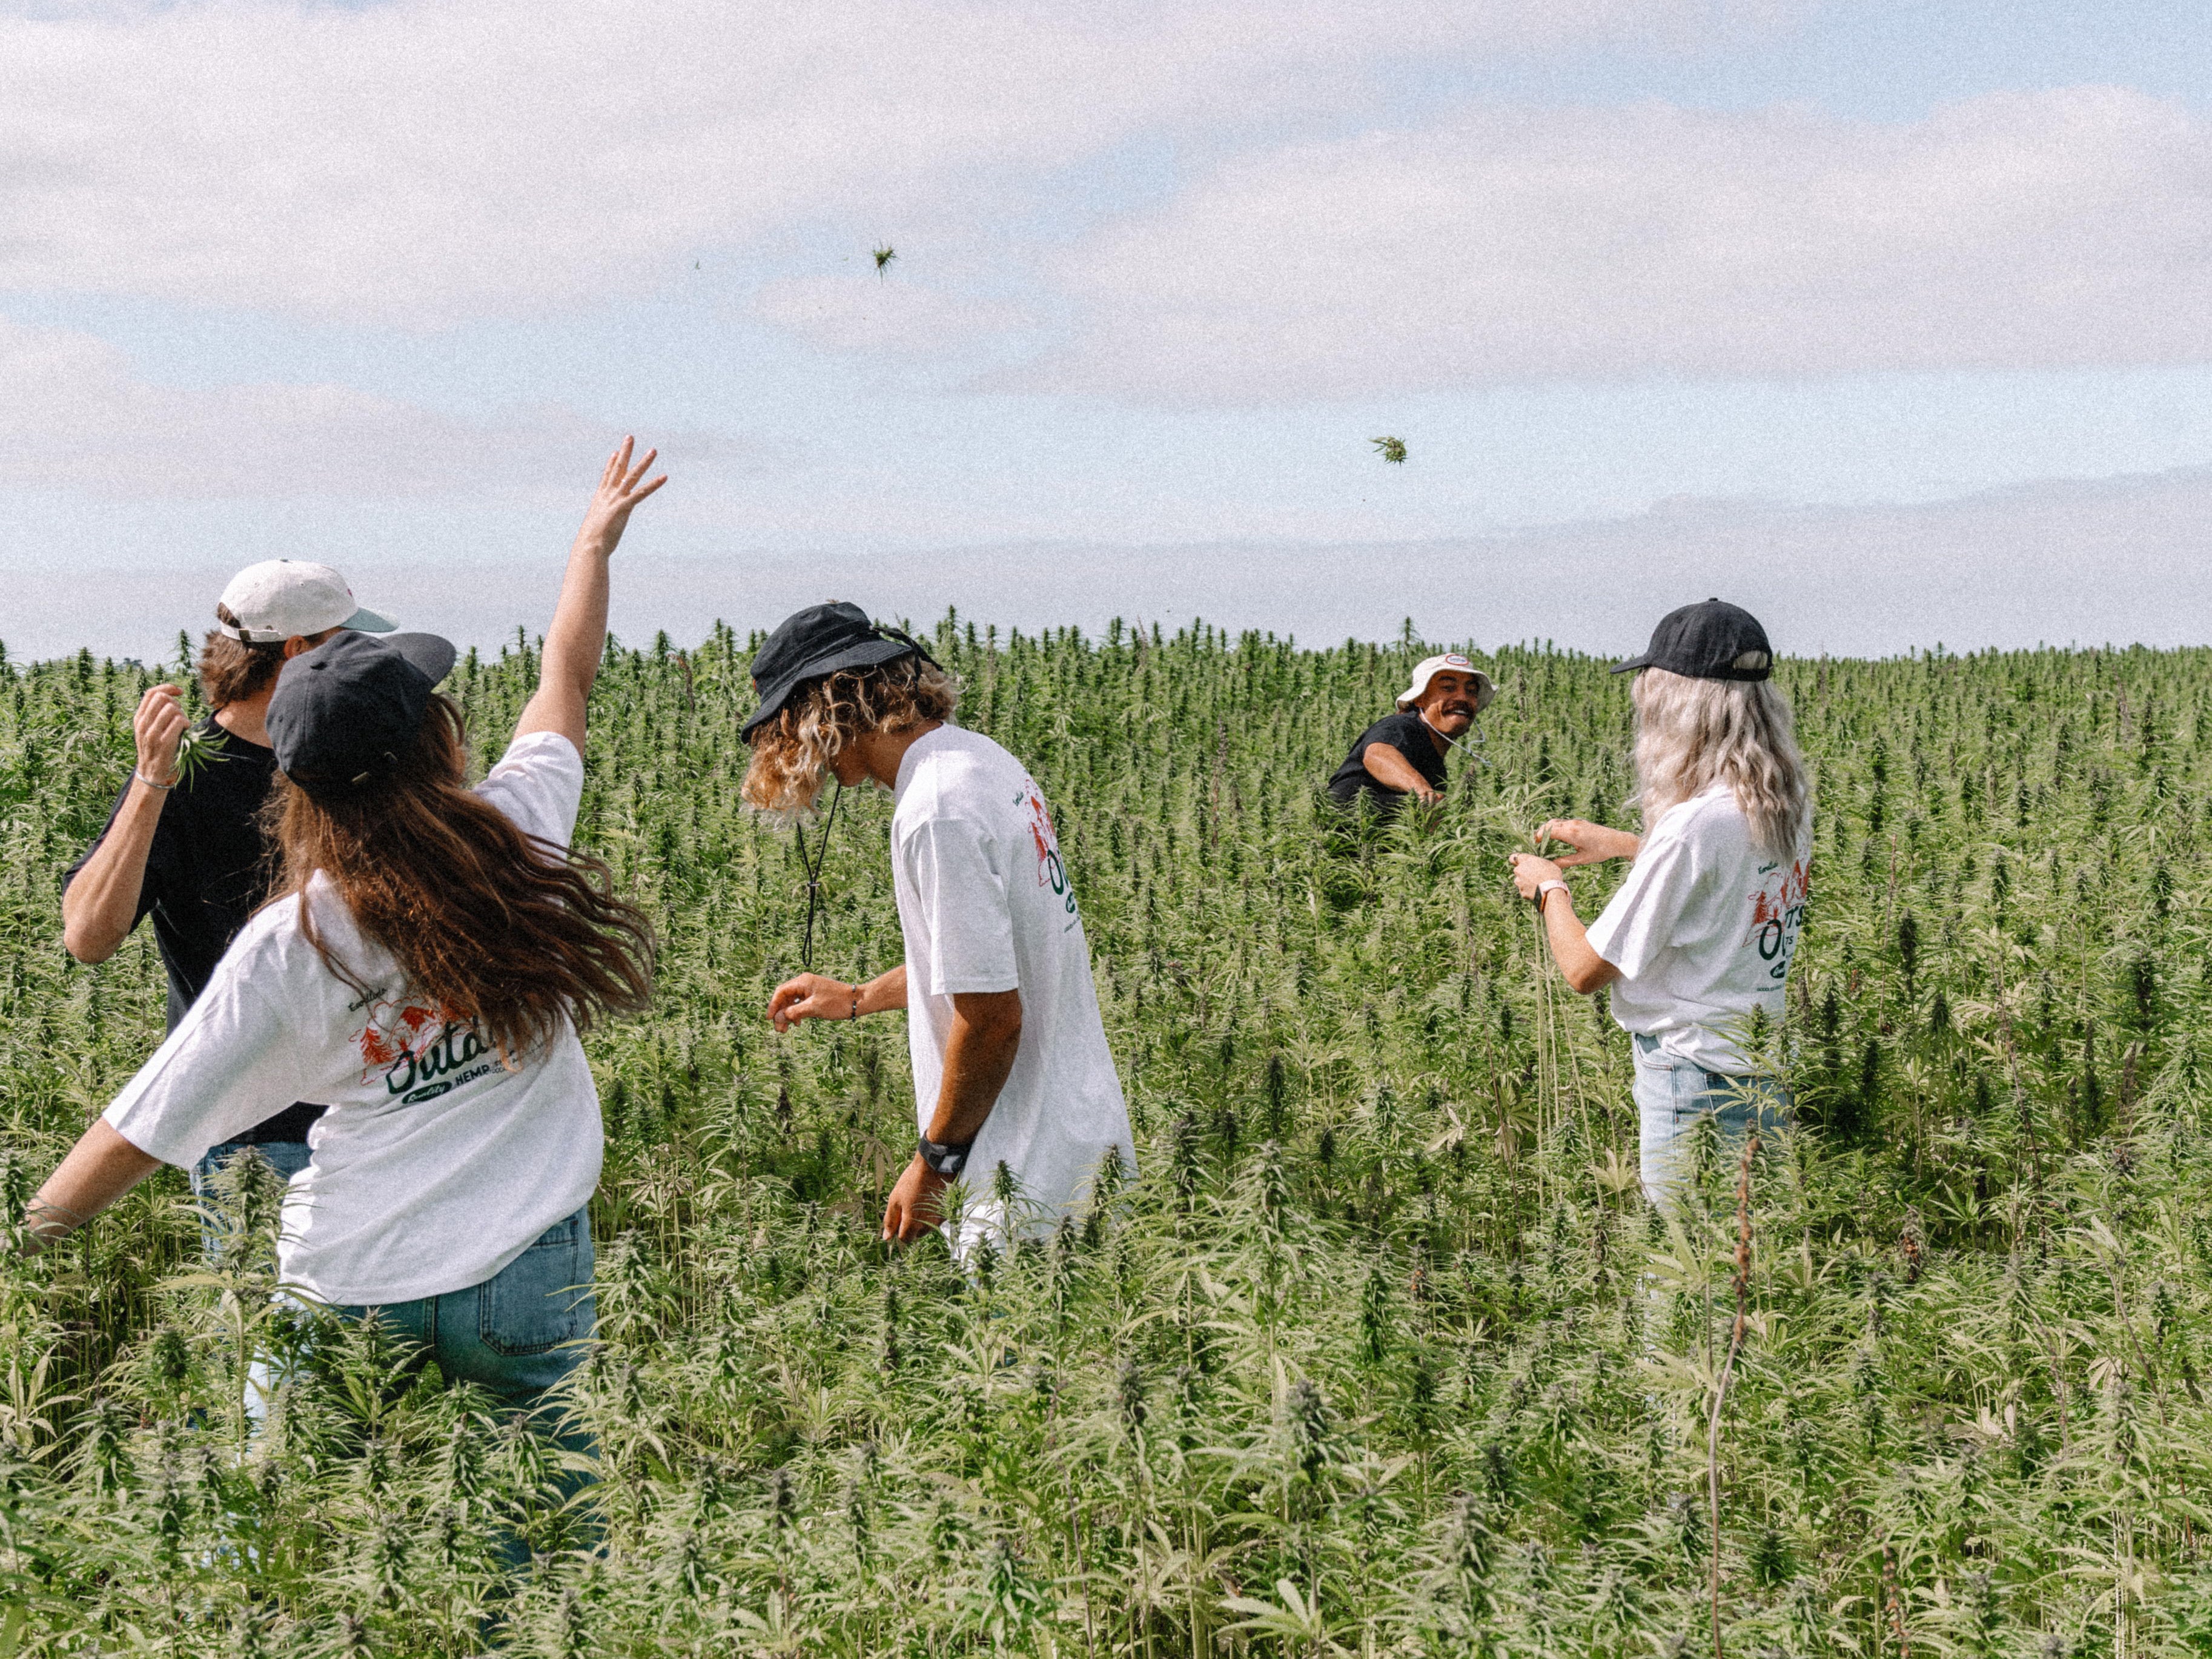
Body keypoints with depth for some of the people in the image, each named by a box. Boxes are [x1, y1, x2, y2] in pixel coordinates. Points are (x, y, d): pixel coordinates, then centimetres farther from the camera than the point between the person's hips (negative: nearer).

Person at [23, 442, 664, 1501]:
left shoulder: (286, 948, -9)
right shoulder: (516, 843, -6)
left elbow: (138, 1135, -4)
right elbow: (566, 677, 13)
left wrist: (23, 1243, 9)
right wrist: (596, 542, 29)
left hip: (351, 1286, -1)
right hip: (525, 1274, 2)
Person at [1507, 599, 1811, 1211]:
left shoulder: (1694, 826, -24)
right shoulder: (1788, 801, 0)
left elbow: (1586, 970, -17)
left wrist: (1548, 889, 2)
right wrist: (1620, 844, 24)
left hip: (1695, 1076, -8)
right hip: (1768, 1068, 8)